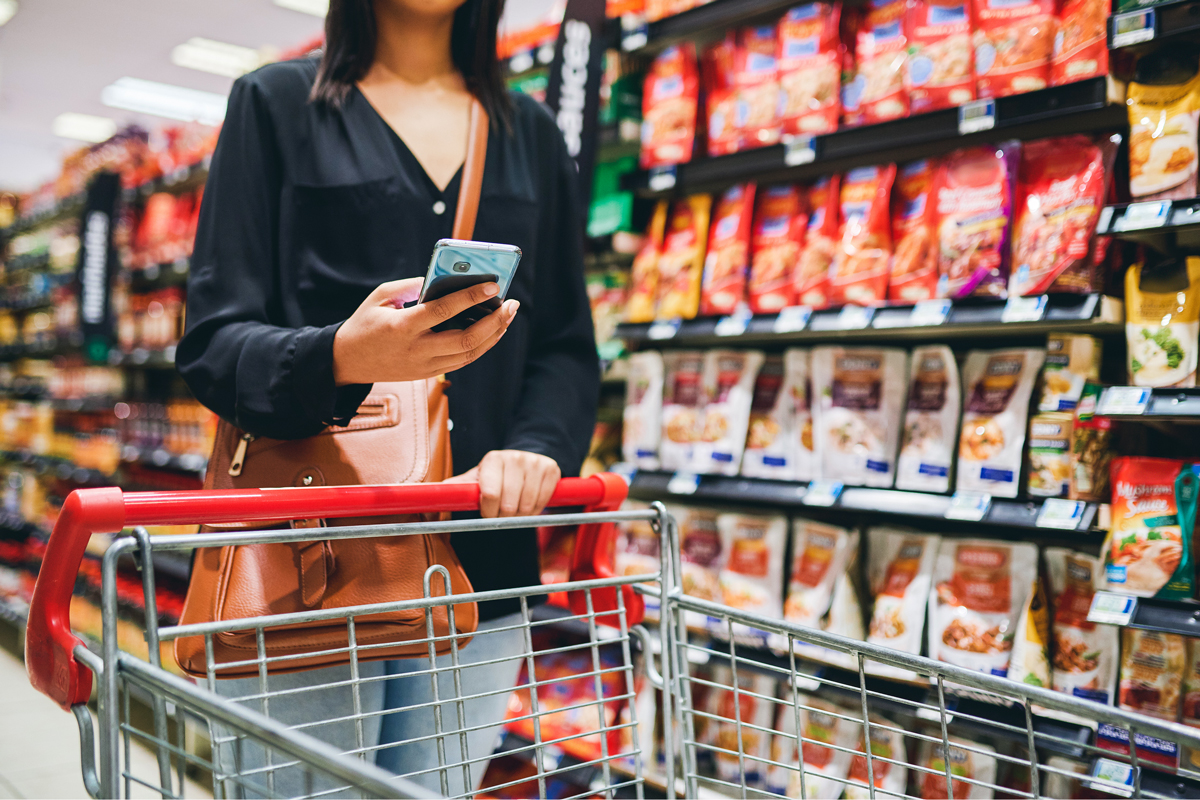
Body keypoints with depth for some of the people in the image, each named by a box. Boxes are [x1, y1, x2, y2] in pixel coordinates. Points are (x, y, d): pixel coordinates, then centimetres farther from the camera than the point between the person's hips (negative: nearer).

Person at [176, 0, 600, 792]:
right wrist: (341, 358, -24)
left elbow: (567, 346, 12)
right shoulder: (277, 103, 6)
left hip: (480, 563, 3)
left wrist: (536, 445, -10)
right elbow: (214, 342, -2)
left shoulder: (532, 131, 16)